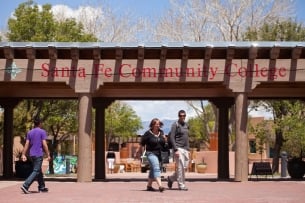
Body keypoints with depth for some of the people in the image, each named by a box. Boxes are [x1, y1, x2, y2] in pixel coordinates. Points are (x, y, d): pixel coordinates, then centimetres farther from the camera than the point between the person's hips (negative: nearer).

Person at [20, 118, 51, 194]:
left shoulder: (29, 132, 11)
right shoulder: (42, 132, -6)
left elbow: (27, 144, 6)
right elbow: (44, 144, -11)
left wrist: (23, 155, 5)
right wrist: (48, 155, -8)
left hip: (32, 154, 7)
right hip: (39, 154, -7)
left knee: (39, 171, 15)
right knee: (36, 171, -8)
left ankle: (42, 187, 20)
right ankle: (25, 185, -21)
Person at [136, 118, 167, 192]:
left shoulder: (161, 132, 6)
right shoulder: (148, 133, -11)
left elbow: (164, 143, 17)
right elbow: (142, 143, -1)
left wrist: (164, 139, -4)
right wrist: (138, 150, 9)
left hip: (159, 153, 7)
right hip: (151, 153, -7)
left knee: (153, 170, 16)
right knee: (156, 168, -20)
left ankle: (149, 186, 28)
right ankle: (160, 186, -31)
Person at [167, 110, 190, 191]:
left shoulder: (186, 125, 17)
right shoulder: (175, 125, -5)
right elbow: (172, 138, -11)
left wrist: (188, 149, 16)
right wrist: (175, 150, -18)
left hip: (185, 149, 7)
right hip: (178, 148, -7)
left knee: (185, 166, 7)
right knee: (180, 167, -8)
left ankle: (171, 178, 25)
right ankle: (181, 185, -1)